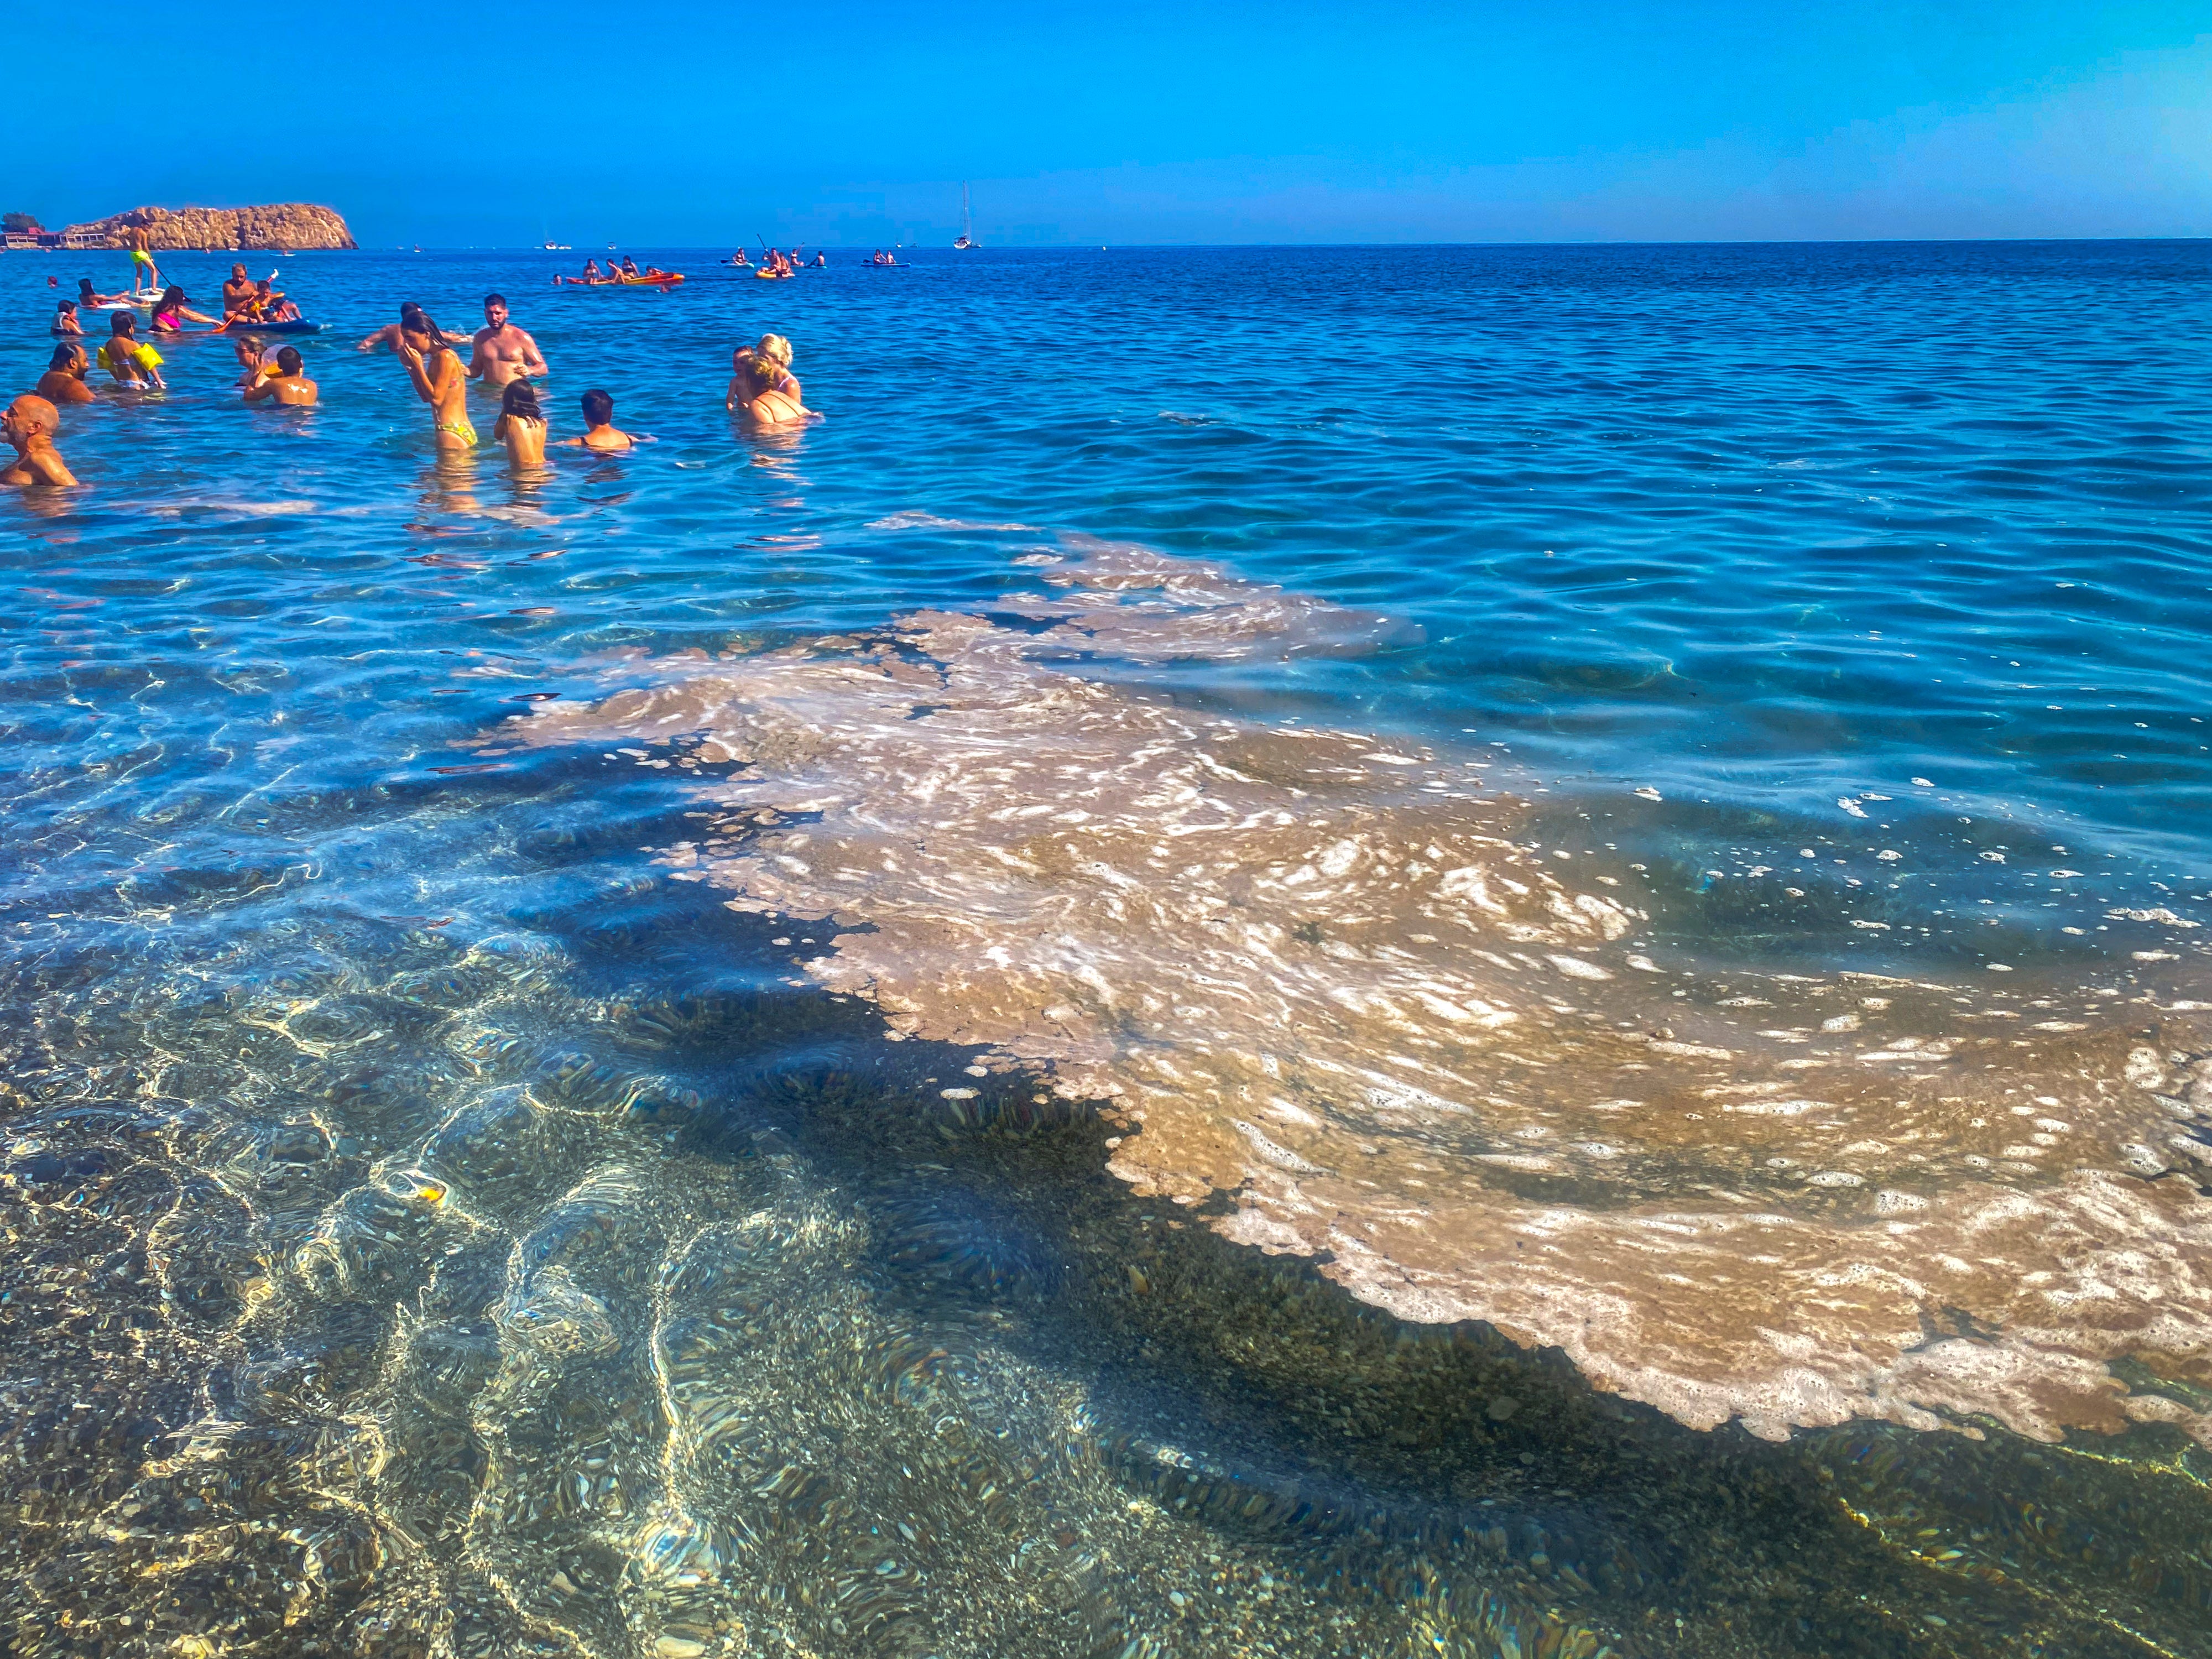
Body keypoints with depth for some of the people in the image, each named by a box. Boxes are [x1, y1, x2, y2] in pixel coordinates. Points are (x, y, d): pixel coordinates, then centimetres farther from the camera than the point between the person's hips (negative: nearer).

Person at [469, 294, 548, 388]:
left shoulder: (522, 338, -4)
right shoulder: (481, 337, 9)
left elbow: (543, 368, -1)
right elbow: (476, 368, 20)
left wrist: (529, 370, -23)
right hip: (488, 391, 3)